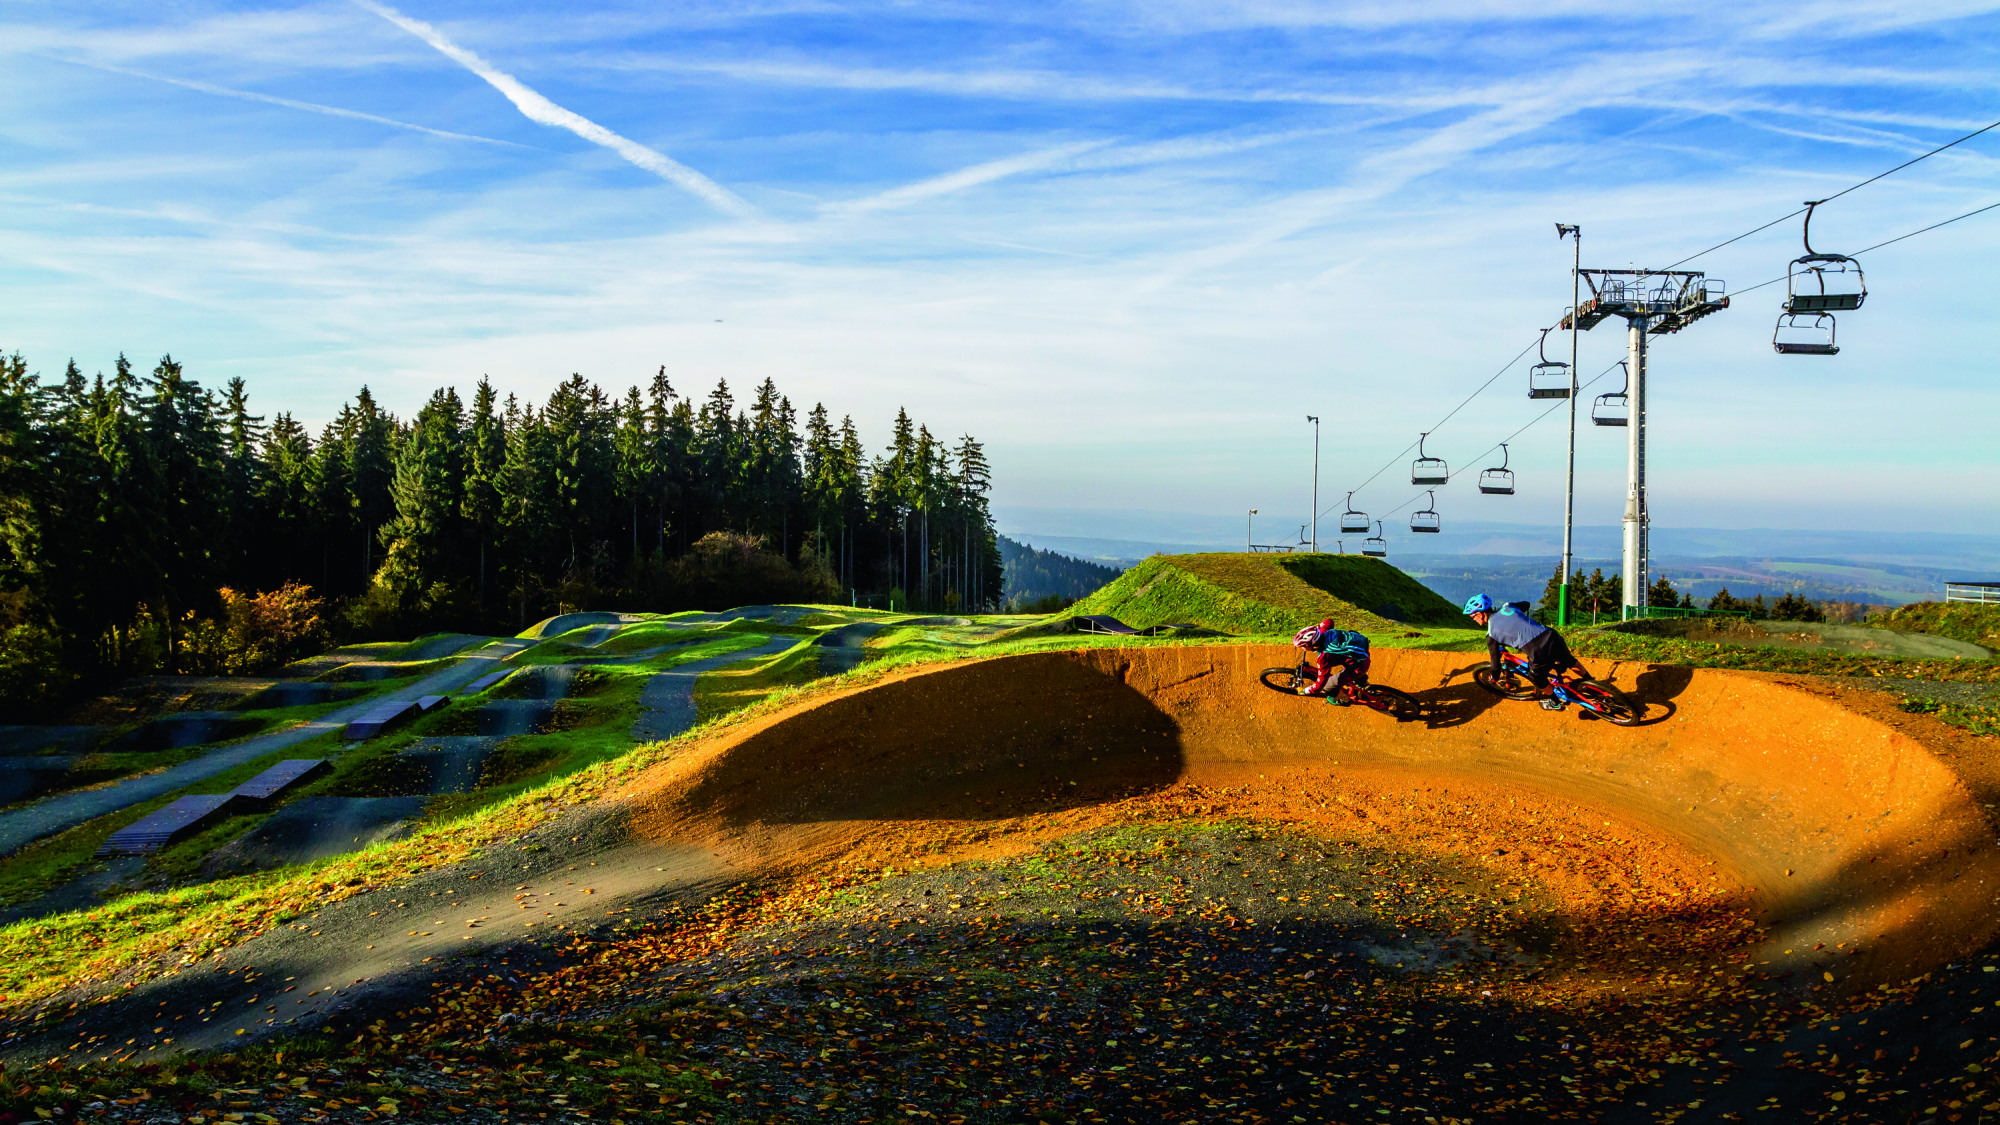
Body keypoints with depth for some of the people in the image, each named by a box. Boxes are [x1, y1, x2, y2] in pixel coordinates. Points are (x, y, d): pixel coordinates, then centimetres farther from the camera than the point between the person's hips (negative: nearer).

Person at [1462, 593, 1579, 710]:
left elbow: (1496, 667, 7)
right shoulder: (1507, 607, 15)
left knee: (1537, 678, 28)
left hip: (1541, 653, -5)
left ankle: (1554, 703, 46)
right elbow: (1526, 604, 40)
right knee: (1569, 661, 37)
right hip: (1554, 637, 5)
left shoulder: (1491, 634, 2)